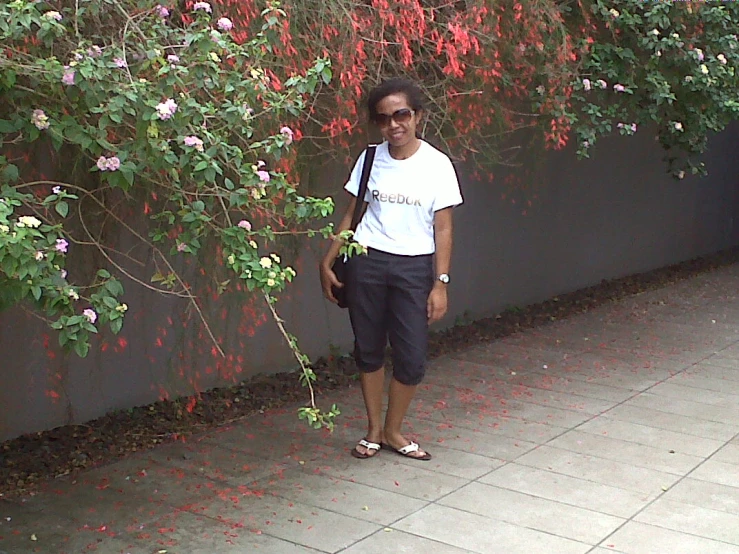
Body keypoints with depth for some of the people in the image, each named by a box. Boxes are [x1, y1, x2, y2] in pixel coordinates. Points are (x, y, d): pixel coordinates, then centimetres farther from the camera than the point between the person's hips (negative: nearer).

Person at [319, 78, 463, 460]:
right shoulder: (371, 159, 3)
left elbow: (442, 228, -4)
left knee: (412, 357, -3)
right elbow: (352, 214, 9)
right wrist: (328, 261, 5)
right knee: (368, 349, 9)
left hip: (414, 267, -2)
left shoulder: (437, 164, -4)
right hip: (367, 262, 2)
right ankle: (373, 430, 25)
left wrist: (440, 283, -8)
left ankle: (393, 431, 19)